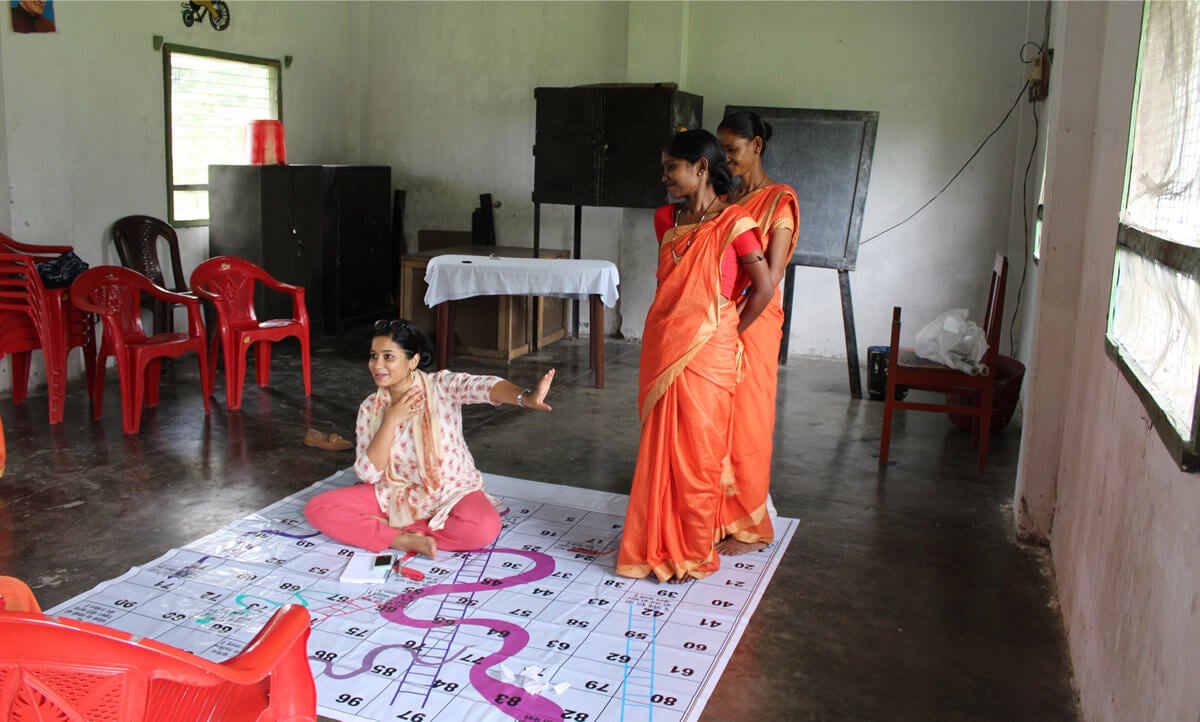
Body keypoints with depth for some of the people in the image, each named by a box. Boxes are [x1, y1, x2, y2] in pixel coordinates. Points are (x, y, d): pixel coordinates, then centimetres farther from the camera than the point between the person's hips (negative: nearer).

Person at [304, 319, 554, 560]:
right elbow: (368, 474, -9)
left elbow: (485, 386, -36)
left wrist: (525, 397, -57)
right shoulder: (370, 408, -3)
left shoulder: (442, 386, -15)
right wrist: (391, 421, -20)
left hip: (450, 492, -3)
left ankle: (389, 528, -16)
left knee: (485, 527, -35)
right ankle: (406, 540, -23)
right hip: (395, 495, 3)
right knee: (318, 508, -13)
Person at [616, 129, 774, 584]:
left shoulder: (733, 223, -10)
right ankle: (658, 546, 26)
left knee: (697, 456, 4)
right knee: (658, 451, 12)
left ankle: (694, 555, 20)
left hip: (706, 354, -5)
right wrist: (667, 334, 12)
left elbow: (763, 289, -6)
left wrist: (726, 335, 0)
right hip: (661, 349, 6)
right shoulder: (667, 220, 8)